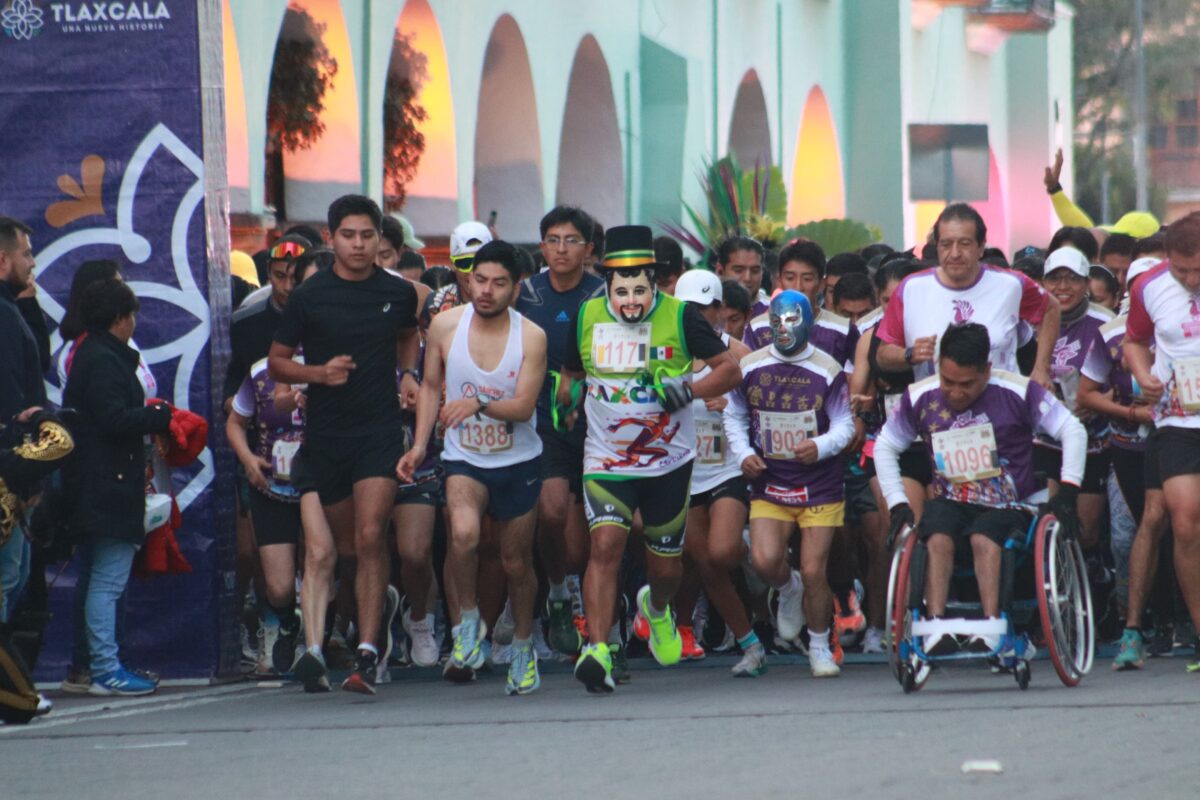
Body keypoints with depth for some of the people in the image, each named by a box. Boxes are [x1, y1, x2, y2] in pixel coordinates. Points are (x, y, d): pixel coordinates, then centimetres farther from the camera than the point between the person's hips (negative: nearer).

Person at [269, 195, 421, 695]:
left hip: (380, 431, -1)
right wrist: (319, 372, -12)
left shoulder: (398, 293, 4)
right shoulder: (309, 297, -1)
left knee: (370, 537, -15)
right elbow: (276, 362, 6)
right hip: (325, 435, 1)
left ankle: (367, 655, -19)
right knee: (346, 542, 12)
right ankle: (376, 610, 40)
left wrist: (408, 373, 8)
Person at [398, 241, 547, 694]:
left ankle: (524, 647, 33)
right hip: (463, 458, 0)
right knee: (464, 533, -29)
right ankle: (468, 621, -6)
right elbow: (431, 386, 8)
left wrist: (478, 405, -34)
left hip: (518, 462, 0)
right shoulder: (445, 326, -5)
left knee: (517, 561, 10)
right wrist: (419, 446, 0)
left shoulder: (531, 337, -10)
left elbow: (524, 406, -16)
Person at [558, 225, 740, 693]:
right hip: (607, 458, 0)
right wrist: (564, 400, -4)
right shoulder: (586, 319, -1)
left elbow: (729, 368, -3)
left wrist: (690, 389, -20)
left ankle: (657, 607, 47)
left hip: (669, 461, 0)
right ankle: (597, 651, -24)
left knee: (665, 563, 11)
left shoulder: (680, 317, -8)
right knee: (605, 544, -21)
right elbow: (571, 373, 17)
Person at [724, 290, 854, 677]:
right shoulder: (751, 368, 2)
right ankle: (789, 590, 19)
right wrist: (743, 454, -4)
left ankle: (820, 647, 18)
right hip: (768, 485, 2)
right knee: (764, 560, -19)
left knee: (813, 572, -3)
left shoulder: (827, 371, -5)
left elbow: (844, 425, -2)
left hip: (819, 487, -1)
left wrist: (820, 446, -22)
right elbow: (734, 417, 13)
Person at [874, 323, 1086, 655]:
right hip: (950, 500, 2)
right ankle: (935, 628, -42)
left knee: (983, 539, -35)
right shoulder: (919, 398, 1)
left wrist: (1068, 490, -10)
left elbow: (1073, 431, -2)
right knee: (938, 539, -32)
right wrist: (897, 503, 4)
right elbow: (885, 447, 15)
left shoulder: (1016, 392, -8)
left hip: (1005, 505, -2)